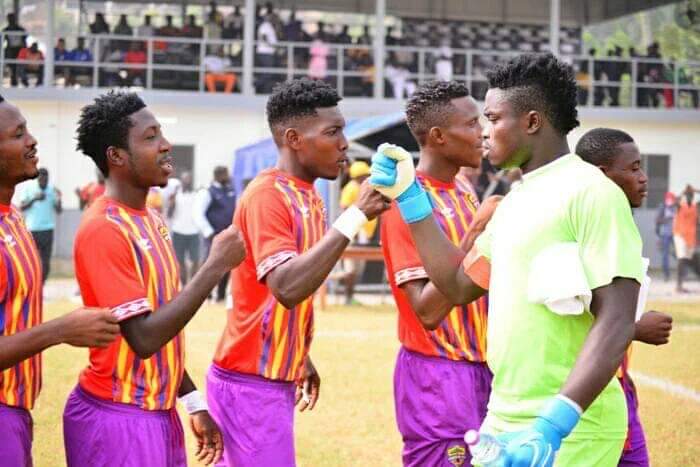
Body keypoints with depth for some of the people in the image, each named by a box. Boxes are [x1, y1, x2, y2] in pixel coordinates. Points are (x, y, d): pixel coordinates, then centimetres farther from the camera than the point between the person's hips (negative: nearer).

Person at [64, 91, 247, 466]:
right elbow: (144, 337, -23)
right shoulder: (103, 230, -17)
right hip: (118, 420, -8)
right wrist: (216, 266, -21)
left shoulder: (152, 222, 10)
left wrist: (193, 402, 16)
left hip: (161, 415, 8)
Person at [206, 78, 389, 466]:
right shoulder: (267, 196, -18)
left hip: (276, 378, 9)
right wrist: (355, 216, -32)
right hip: (252, 383, -9)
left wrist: (300, 358, 21)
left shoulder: (308, 197, 10)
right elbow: (287, 288, -32)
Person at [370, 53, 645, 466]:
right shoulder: (516, 199, 14)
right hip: (503, 424, 8)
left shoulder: (591, 193, -13)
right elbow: (459, 285, 23)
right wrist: (409, 197, 17)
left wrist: (554, 424, -28)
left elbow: (616, 323, -20)